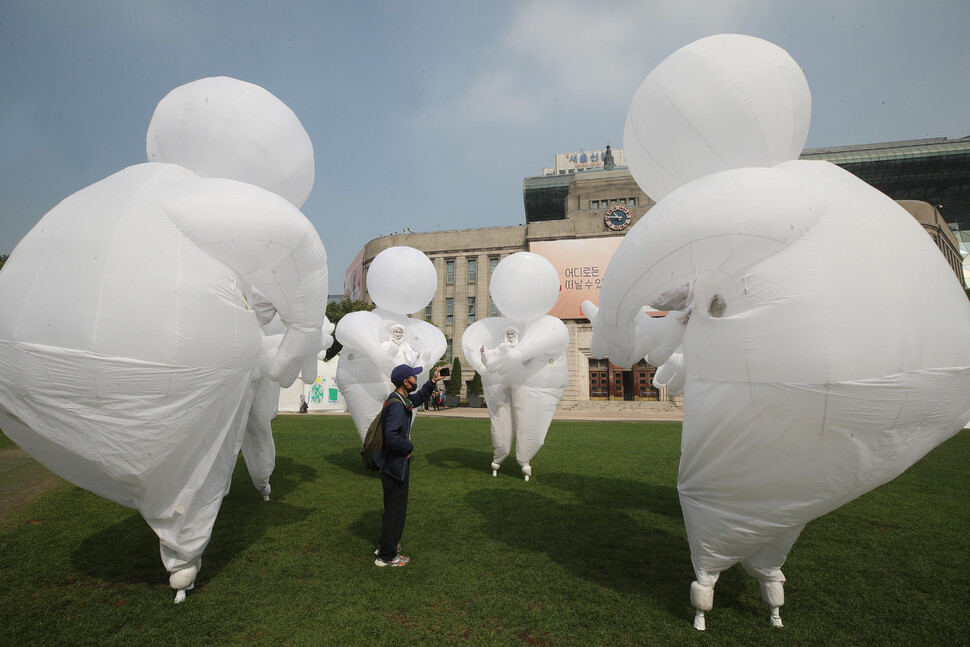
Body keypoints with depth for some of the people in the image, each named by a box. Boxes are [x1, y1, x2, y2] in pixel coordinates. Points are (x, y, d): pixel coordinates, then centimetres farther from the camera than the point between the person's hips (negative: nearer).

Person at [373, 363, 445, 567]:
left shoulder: (401, 399, 5)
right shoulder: (397, 406, -25)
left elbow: (418, 398, 26)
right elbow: (392, 437, -34)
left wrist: (432, 382, 20)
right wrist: (409, 447, -18)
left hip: (395, 465, 10)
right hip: (395, 465, -10)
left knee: (393, 507, 24)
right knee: (395, 510, 4)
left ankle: (386, 545, 40)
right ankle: (387, 556, 19)